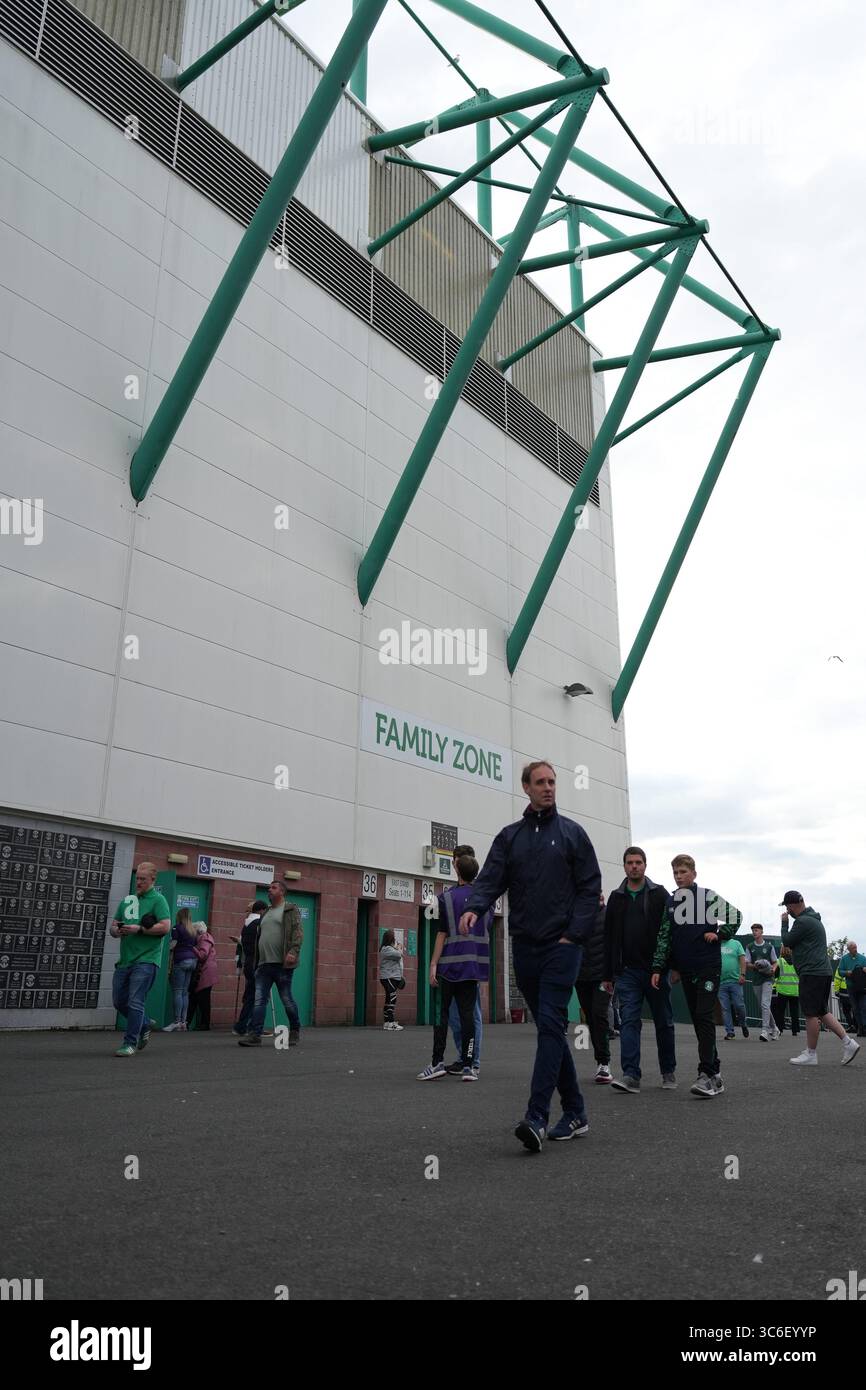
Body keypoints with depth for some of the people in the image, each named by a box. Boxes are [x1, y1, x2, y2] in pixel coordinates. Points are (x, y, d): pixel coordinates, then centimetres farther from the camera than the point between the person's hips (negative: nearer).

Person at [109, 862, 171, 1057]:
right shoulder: (127, 900, 15)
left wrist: (139, 929, -17)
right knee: (119, 1001, 14)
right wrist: (117, 930, -5)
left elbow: (165, 927, -14)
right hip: (124, 960, 7)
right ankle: (144, 1027, 34)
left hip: (146, 960, -7)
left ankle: (129, 1044, 1)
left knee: (135, 1002, -8)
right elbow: (112, 927, 18)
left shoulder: (158, 900, -4)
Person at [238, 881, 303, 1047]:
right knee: (259, 1000, -3)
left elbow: (298, 932, -9)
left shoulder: (290, 910, 2)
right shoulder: (266, 913, 23)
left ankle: (295, 1033, 17)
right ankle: (254, 1035, -4)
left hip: (282, 964, -6)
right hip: (264, 965, 6)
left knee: (287, 1000, 1)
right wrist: (255, 962, 21)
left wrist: (293, 951, -23)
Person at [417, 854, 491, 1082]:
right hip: (475, 964, 4)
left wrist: (433, 964, -6)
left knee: (441, 1013, 3)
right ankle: (468, 1065, 4)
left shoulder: (446, 897, -6)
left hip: (449, 965, -4)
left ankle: (438, 1062, 0)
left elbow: (442, 934, -9)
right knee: (467, 1014, 5)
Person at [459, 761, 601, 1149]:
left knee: (550, 1026, -13)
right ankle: (575, 1113, 20)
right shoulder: (509, 837, 11)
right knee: (550, 1028, 10)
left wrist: (574, 933, -10)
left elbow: (590, 886, 0)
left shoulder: (572, 833, 4)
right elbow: (490, 879, 0)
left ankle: (536, 1117, -15)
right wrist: (474, 907, -21)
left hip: (561, 946, -4)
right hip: (524, 946, 4)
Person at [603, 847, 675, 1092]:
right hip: (627, 971, 2)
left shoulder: (659, 894, 2)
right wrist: (608, 974, 8)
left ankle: (668, 1073, 24)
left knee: (664, 1022, 9)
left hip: (656, 970, -1)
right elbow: (609, 938, 11)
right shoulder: (616, 898, 10)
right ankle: (631, 1076, -8)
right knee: (629, 1022, -6)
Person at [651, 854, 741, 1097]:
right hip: (685, 970, 5)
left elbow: (735, 915, 6)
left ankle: (706, 1075, -15)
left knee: (704, 1017, -14)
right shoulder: (669, 902, 9)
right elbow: (664, 937, 9)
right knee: (698, 1020, 7)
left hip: (709, 967, -5)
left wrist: (720, 934, -6)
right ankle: (714, 1073, 16)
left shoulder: (708, 896, -2)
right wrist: (658, 968, 3)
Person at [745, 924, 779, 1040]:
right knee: (763, 1006, 10)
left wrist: (773, 969, -11)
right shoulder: (749, 947, 8)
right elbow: (747, 963, 7)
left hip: (767, 978, -3)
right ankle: (774, 1029, 25)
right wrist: (755, 966, -14)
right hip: (756, 979, 3)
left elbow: (776, 962, 10)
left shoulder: (769, 946, 4)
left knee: (765, 1004, -16)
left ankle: (765, 1031, -21)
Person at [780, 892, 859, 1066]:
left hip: (812, 972, -10)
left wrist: (784, 922, 2)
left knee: (811, 1013, -4)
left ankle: (811, 1054, 2)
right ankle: (848, 1042, 8)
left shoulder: (802, 921, -15)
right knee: (822, 1012, 14)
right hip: (823, 971, 10)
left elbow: (787, 941, -8)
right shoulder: (813, 919, 19)